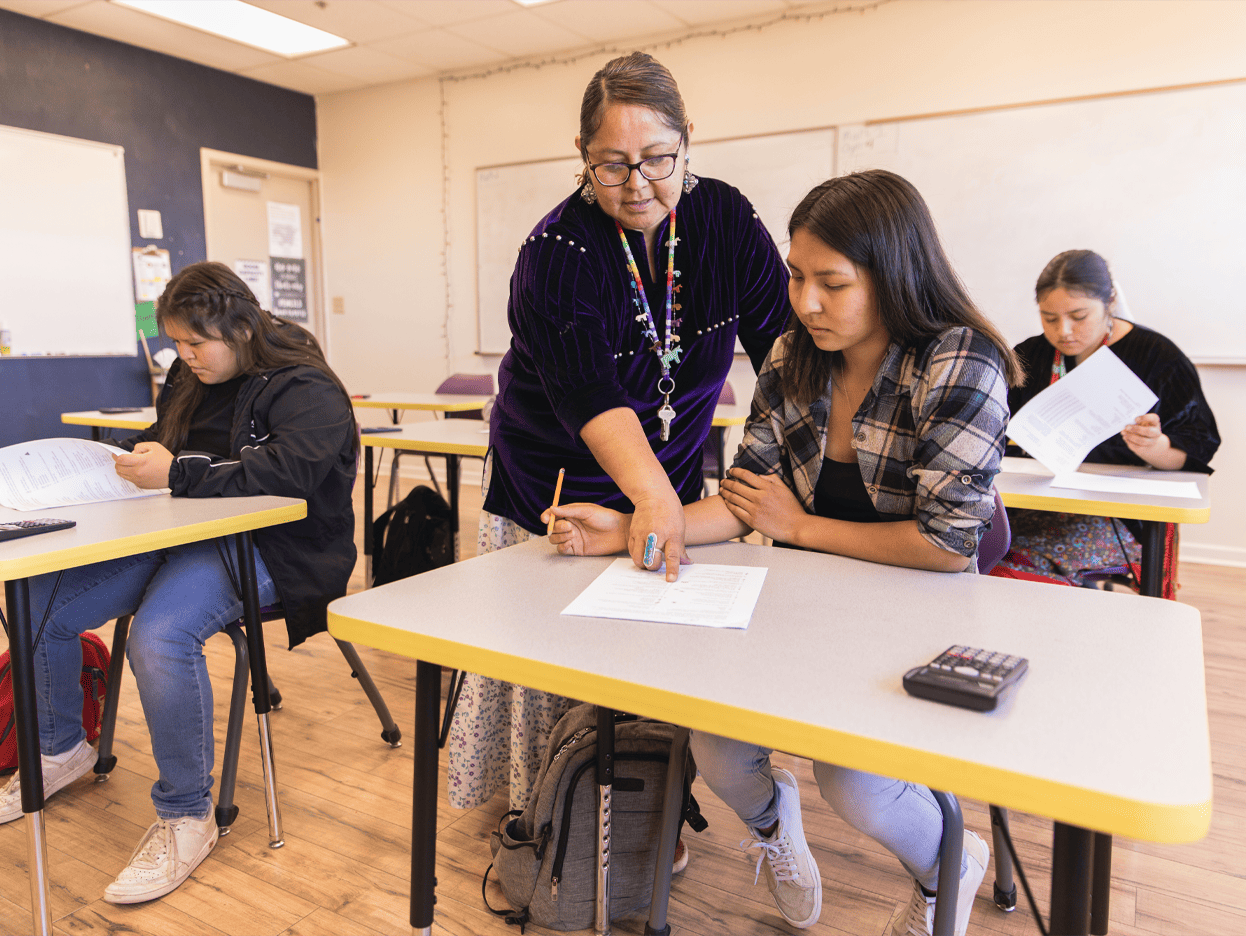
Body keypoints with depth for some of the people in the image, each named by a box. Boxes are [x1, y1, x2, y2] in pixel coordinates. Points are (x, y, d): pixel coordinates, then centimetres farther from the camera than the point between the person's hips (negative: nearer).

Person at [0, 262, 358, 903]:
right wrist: (124, 458, 5)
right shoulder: (191, 378, 15)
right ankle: (61, 749, 27)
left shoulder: (306, 389, -12)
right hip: (181, 534, 9)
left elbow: (289, 471, -27)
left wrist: (178, 474, -26)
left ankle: (186, 815, -13)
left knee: (159, 637, -34)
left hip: (263, 546, -8)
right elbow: (159, 444, 28)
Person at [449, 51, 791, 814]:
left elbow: (784, 335, -14)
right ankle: (538, 811, 26)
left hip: (672, 477, 3)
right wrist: (652, 494, -49)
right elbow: (586, 387, -34)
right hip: (556, 485, -3)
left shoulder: (726, 219, -7)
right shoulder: (557, 251, -19)